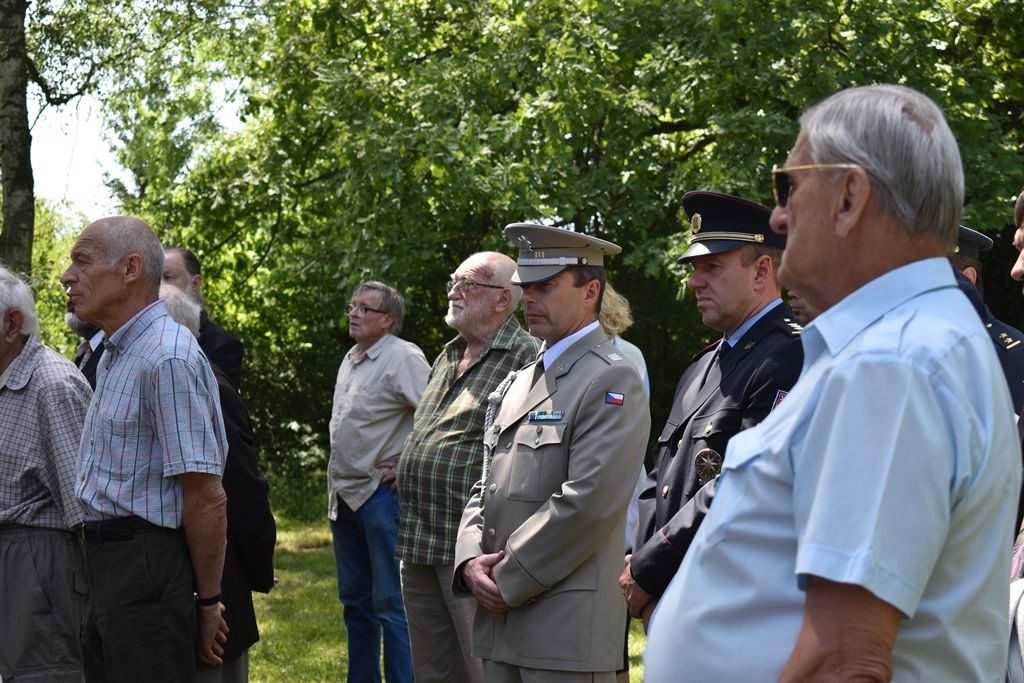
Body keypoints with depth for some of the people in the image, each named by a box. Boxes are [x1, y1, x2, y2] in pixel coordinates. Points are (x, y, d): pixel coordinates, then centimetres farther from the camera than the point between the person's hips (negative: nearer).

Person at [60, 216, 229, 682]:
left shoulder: (167, 357, -18)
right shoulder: (114, 355, 16)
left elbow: (206, 496, -21)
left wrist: (207, 602, -16)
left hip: (147, 565, -10)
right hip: (107, 567, 10)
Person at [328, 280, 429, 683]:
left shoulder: (403, 357, -12)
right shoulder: (351, 359, 15)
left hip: (381, 495, -9)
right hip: (343, 495, 9)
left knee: (391, 603, -7)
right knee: (355, 601, 15)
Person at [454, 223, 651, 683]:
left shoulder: (611, 381, -9)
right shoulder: (520, 382, 18)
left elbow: (587, 503, -18)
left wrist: (508, 581, -13)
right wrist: (470, 561, -1)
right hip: (499, 623, 8)